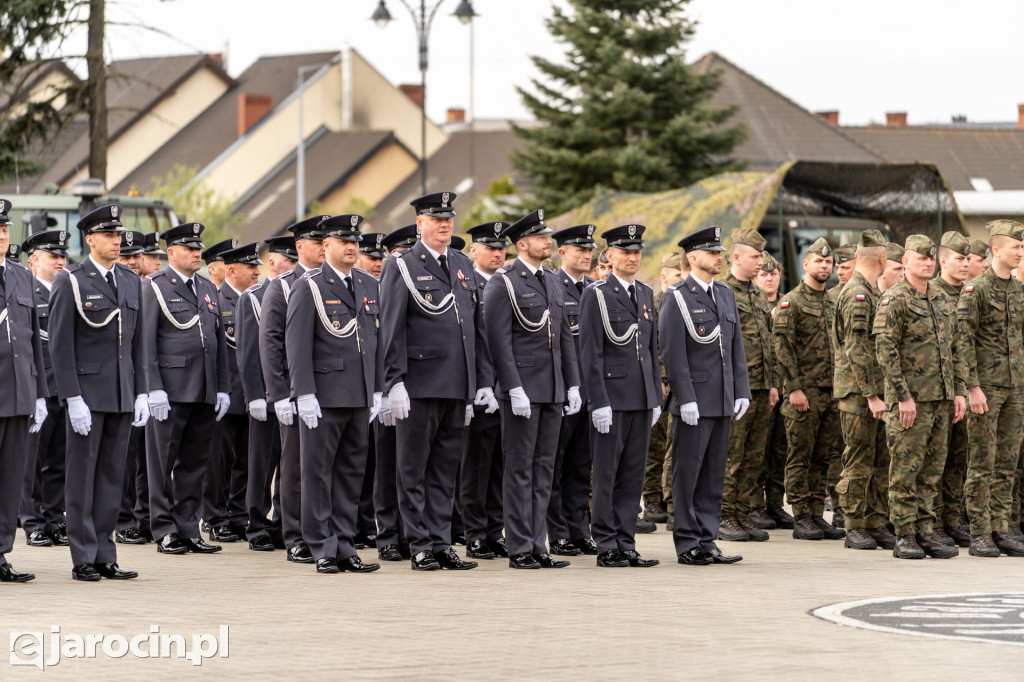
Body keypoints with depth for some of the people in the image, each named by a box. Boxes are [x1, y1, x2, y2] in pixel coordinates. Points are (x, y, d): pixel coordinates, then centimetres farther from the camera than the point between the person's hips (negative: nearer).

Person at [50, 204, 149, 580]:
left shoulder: (131, 281, 11)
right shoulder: (70, 282, -5)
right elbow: (60, 345, -8)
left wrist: (142, 393, 7)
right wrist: (73, 399, -14)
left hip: (123, 394, 5)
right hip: (87, 393, -5)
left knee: (112, 475, 7)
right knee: (83, 476, -1)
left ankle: (105, 555, 12)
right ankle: (84, 559, 3)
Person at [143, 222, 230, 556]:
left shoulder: (207, 288, 17)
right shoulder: (154, 287, -2)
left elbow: (219, 340, 18)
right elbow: (146, 341, -8)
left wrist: (223, 388, 11)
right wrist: (154, 388, -15)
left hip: (204, 392, 6)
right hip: (170, 390, -6)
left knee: (194, 463, 7)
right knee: (163, 462, 0)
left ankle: (188, 529, 12)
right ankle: (165, 532, 5)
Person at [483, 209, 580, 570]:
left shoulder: (553, 284, 15)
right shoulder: (503, 284, -7)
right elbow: (499, 340, -13)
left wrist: (573, 384, 10)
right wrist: (514, 389, -19)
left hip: (553, 390, 7)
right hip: (522, 387, -7)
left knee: (544, 468, 8)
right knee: (520, 469, -3)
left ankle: (538, 546, 12)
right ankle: (520, 549, 0)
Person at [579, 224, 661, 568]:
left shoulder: (646, 294, 15)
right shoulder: (596, 295, -5)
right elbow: (591, 354, -9)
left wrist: (656, 397, 13)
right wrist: (599, 403, -15)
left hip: (643, 398, 6)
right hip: (611, 398, -6)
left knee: (633, 475, 7)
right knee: (606, 475, -1)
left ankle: (626, 545, 11)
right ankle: (607, 547, 3)